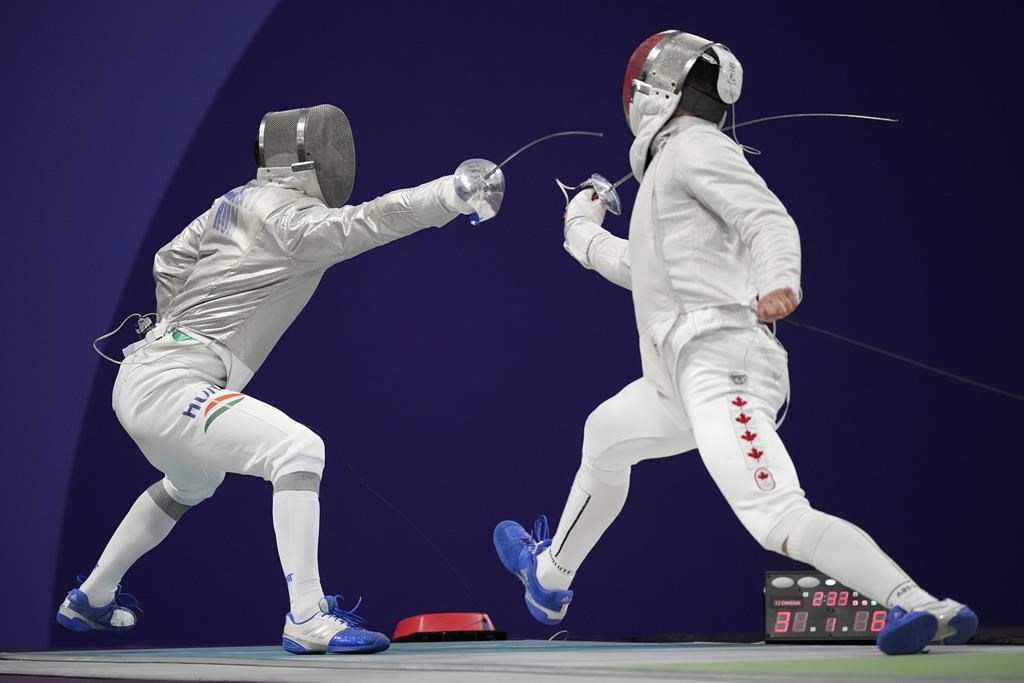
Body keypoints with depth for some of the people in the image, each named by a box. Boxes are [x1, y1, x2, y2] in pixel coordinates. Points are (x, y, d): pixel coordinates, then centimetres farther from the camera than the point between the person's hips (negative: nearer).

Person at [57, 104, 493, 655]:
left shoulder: (241, 200, 12)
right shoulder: (286, 217, -14)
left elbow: (170, 264, 17)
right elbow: (363, 224, -29)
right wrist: (452, 193, -38)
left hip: (145, 379, 10)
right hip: (165, 388, -10)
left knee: (194, 483, 37)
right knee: (298, 452, -23)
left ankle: (90, 599, 50)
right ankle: (307, 619, -26)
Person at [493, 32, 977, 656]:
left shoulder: (691, 144, -3)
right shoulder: (673, 165, 24)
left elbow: (771, 219, -19)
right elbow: (643, 270, 39)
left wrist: (778, 279, -39)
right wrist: (582, 232, 52)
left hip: (722, 366, -10)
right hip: (687, 375, 10)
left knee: (779, 522, -26)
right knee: (605, 438, 33)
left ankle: (923, 609, -36)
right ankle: (550, 579, 50)